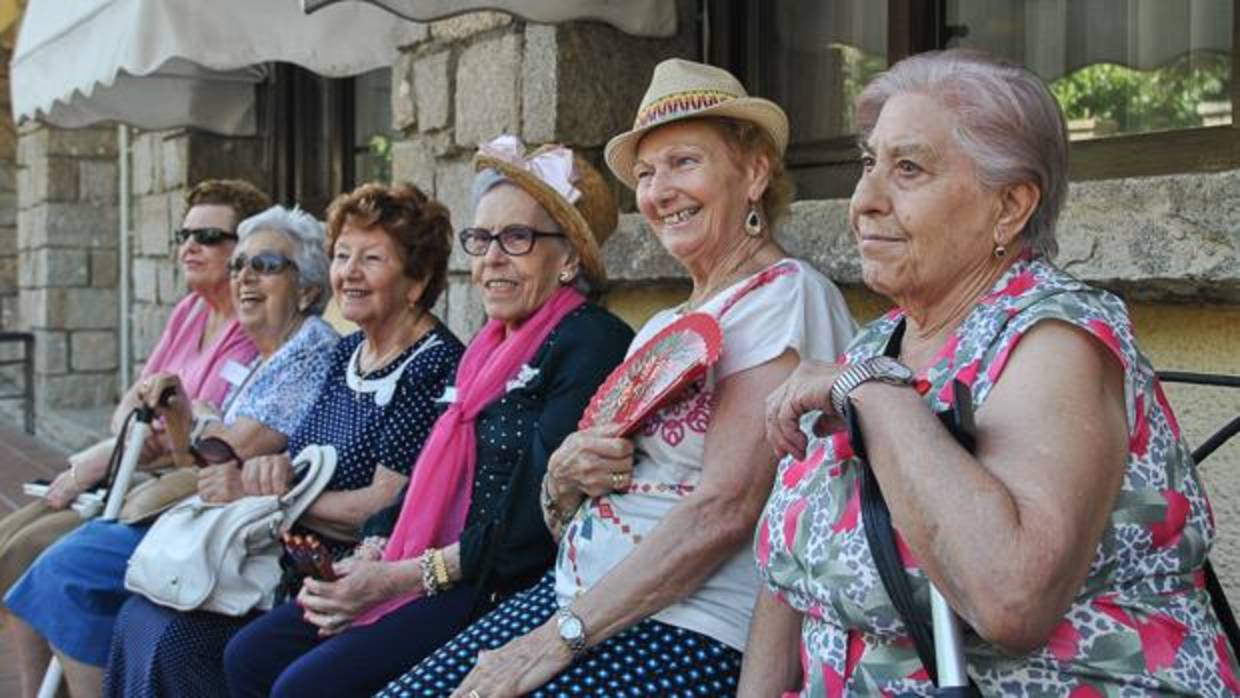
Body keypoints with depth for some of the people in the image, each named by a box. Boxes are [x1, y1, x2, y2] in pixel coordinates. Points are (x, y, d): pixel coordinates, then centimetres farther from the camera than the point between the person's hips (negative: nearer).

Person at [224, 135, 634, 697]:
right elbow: (429, 479, 16)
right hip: (449, 580, 9)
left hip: (513, 589, -9)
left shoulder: (592, 343, -11)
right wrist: (373, 557, -1)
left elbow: (538, 521, -18)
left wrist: (410, 575, -16)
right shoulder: (491, 349, 17)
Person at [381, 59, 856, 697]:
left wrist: (561, 637, -18)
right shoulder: (665, 327, 16)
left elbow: (723, 511, -18)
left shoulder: (786, 296, -8)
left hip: (689, 628, -7)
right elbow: (565, 521, 16)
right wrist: (566, 475, -7)